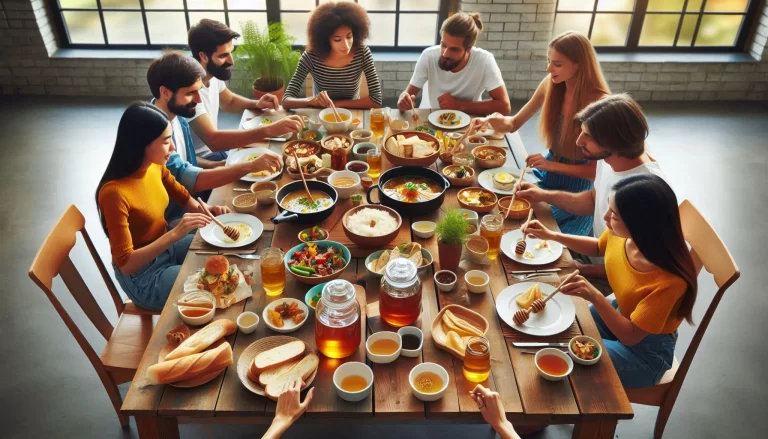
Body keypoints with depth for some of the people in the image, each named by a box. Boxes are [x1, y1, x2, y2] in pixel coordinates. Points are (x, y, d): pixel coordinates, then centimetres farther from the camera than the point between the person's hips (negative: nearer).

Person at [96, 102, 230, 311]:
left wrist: (206, 211, -13)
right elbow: (125, 264, -29)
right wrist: (175, 234, -37)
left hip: (166, 248, 7)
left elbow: (184, 198, 9)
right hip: (142, 275, -7)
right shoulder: (114, 192, -31)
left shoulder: (155, 167, -9)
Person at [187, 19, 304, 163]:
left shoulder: (213, 75, -4)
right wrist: (269, 130, -47)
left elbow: (229, 101, 17)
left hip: (213, 150, 8)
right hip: (199, 161, -8)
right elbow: (213, 140, -40)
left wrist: (257, 104, -4)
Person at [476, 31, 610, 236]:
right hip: (547, 172, 5)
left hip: (577, 186, -5)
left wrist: (552, 165, -28)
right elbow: (515, 123, 2)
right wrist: (501, 122, -22)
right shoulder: (551, 84, -8)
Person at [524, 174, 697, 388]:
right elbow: (598, 247, 7)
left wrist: (595, 297, -41)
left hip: (646, 350, -6)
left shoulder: (668, 281, -36)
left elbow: (630, 335, -29)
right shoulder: (621, 233, -19)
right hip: (619, 314, 6)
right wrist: (553, 236, -4)